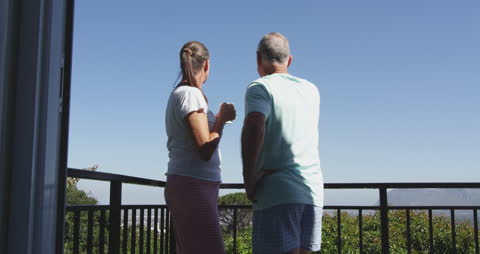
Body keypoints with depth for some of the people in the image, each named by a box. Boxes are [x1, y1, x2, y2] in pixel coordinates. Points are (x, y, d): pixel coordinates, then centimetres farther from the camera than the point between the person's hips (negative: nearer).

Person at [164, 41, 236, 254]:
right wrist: (223, 118, -5)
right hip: (193, 188, -10)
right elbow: (205, 150, -17)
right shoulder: (191, 94, -12)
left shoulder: (177, 95, 16)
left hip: (185, 186, 10)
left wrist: (218, 119, 31)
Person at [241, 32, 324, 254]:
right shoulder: (311, 90, 14)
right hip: (313, 191, 6)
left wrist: (249, 180, -15)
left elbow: (254, 128, -22)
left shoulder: (259, 88, -4)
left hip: (277, 193, -6)